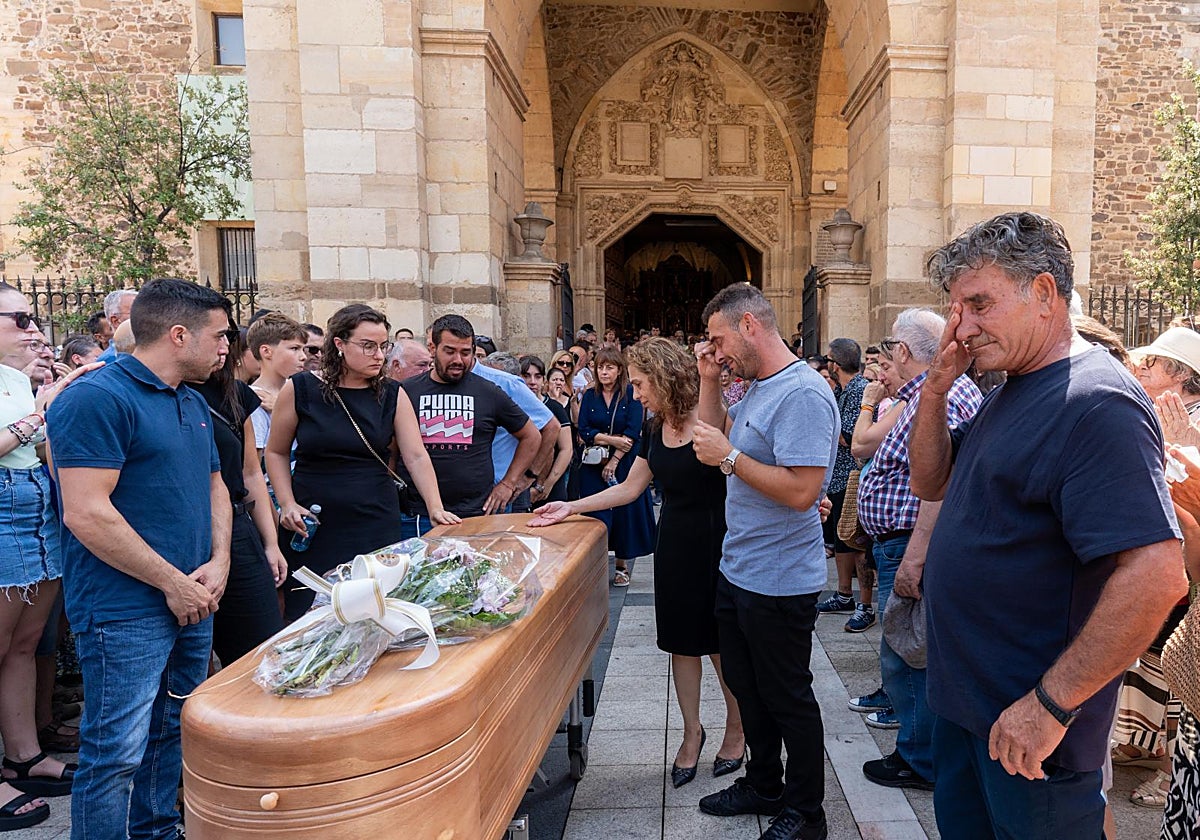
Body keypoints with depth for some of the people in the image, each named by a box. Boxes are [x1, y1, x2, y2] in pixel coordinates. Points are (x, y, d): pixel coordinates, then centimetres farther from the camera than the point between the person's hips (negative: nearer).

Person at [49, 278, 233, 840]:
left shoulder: (192, 404, 13)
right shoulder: (97, 398, -15)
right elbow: (86, 514, -22)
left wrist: (218, 562, 2)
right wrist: (173, 583, -16)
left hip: (192, 600, 9)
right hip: (126, 613, -9)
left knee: (171, 735, 20)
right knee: (117, 752, 1)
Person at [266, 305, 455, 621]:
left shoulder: (392, 395, 2)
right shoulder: (300, 389, -2)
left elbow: (416, 456, -3)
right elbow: (276, 452, 7)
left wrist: (436, 508, -14)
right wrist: (288, 504, -4)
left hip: (377, 525, 1)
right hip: (314, 528, -1)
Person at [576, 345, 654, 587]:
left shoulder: (631, 394, -3)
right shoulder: (589, 396, 5)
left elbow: (632, 432, -10)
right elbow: (583, 431, -3)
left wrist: (614, 460, -14)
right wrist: (612, 439, -15)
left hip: (625, 463, -2)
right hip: (594, 464, 2)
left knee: (625, 511, 2)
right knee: (597, 515, -2)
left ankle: (622, 565, 16)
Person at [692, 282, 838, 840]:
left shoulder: (803, 394, -23)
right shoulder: (757, 388, 7)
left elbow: (801, 491, -29)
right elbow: (716, 433, 19)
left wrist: (729, 457, -23)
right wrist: (709, 380, 6)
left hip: (779, 582, -9)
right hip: (737, 570, 9)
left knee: (788, 700, 9)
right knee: (747, 688, 22)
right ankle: (763, 785, 41)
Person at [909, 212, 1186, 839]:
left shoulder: (1095, 404, -23)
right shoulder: (1010, 392, 9)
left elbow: (1157, 577, -30)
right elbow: (930, 483, 12)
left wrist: (1051, 704, -25)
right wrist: (936, 388, -4)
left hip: (1028, 722, -9)